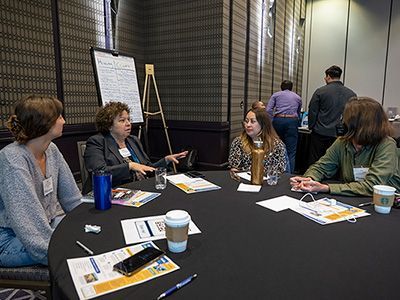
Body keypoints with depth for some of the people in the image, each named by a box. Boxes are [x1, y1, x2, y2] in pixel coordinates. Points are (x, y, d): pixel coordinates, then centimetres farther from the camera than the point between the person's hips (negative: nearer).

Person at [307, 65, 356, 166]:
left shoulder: (320, 92, -5)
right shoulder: (351, 94, 2)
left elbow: (312, 112, -2)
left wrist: (311, 127, 9)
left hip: (320, 134, -2)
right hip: (341, 135, 3)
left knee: (314, 161, 6)